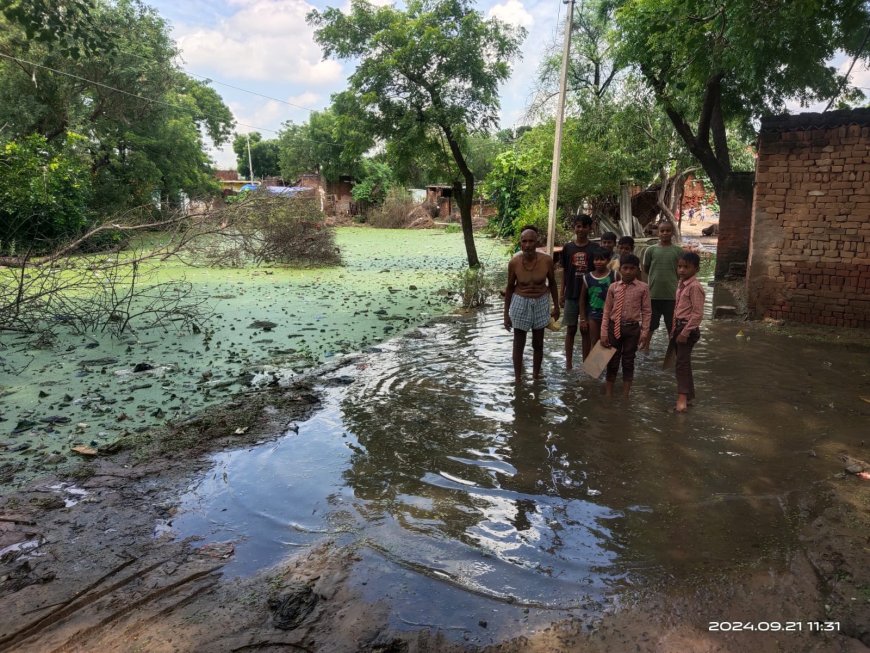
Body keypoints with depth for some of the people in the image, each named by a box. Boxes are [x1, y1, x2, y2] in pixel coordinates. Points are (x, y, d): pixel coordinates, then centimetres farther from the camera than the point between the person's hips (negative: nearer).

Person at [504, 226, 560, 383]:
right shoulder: (514, 262, -16)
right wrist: (506, 314, -2)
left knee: (538, 344, 14)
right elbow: (510, 288, -4)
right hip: (520, 303, -1)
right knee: (519, 344, 7)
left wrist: (556, 307, 5)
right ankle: (518, 379, 20)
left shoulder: (546, 260, -15)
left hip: (540, 303, 1)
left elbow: (552, 284, 1)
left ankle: (536, 375, 32)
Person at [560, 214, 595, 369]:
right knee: (571, 330, 7)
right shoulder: (568, 248, 1)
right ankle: (568, 363, 16)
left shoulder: (594, 249, -2)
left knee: (586, 331, 7)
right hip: (571, 296, 1)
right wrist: (561, 294, 4)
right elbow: (564, 272, 6)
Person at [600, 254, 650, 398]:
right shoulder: (613, 287, 0)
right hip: (614, 327, 1)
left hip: (632, 328, -1)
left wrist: (645, 332, -6)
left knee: (628, 361, 9)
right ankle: (608, 394, 21)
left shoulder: (643, 287, -4)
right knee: (612, 361, 9)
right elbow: (607, 311, 2)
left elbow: (646, 311, -1)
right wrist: (604, 333, -2)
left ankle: (625, 395, 20)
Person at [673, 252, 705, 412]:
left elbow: (698, 313, -21)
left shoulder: (695, 286, -17)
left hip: (688, 328, -9)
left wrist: (685, 332, -22)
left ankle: (682, 398, -12)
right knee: (683, 362, 14)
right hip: (679, 326, 9)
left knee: (682, 362, -12)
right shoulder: (681, 284, 10)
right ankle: (689, 395, 24)